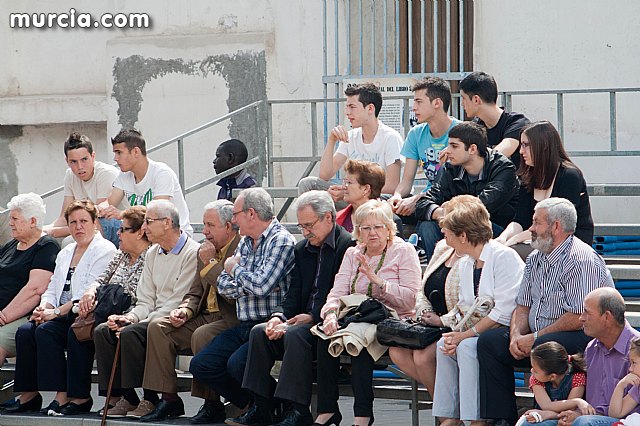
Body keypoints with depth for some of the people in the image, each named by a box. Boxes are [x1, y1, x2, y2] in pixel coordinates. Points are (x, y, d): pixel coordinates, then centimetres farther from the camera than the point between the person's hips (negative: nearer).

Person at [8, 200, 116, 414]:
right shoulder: (65, 254, 24)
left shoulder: (105, 250, -4)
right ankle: (28, 395, -16)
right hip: (63, 316, 8)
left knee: (45, 330, -29)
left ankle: (63, 395, -28)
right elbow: (52, 290, 21)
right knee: (25, 331, -18)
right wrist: (43, 308, -2)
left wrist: (56, 311, -17)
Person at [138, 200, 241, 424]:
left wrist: (210, 263, -16)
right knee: (157, 327, -7)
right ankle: (169, 397, -6)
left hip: (232, 319, -9)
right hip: (207, 316, 9)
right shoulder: (205, 250, 15)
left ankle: (213, 406, -22)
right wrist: (184, 310, -2)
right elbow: (194, 293, 20)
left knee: (201, 336, -35)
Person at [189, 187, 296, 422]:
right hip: (243, 326, 9)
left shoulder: (281, 240, -10)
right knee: (200, 365, -2)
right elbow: (223, 285, 13)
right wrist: (249, 285, -7)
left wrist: (236, 270, -3)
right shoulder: (245, 242, 17)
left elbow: (261, 286, -22)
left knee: (237, 364, -29)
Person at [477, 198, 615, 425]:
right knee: (488, 341, -3)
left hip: (581, 337, -9)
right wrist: (516, 336, -5)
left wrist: (535, 338, -17)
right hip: (539, 335, 9)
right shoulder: (535, 259, 13)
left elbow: (578, 318, -22)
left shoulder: (581, 260, -17)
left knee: (542, 347, -37)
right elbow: (523, 305, 17)